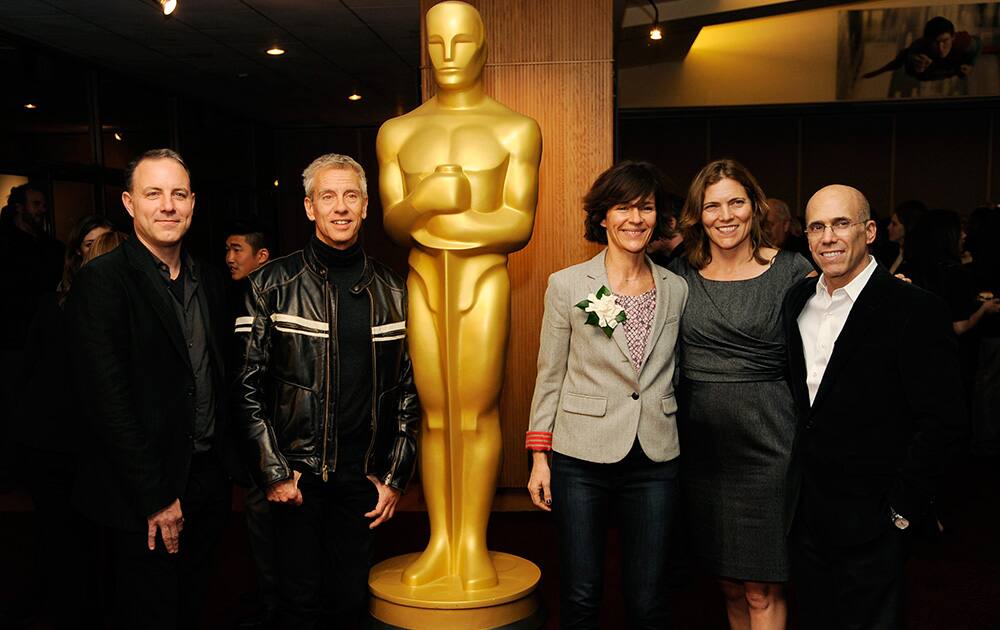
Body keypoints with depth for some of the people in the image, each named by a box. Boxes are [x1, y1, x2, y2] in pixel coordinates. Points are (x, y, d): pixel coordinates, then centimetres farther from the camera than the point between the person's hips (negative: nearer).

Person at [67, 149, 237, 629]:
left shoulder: (209, 281, 8)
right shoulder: (101, 281, -13)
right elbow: (107, 400, -18)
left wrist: (226, 463, 7)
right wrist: (156, 498, -18)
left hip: (209, 481, 6)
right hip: (145, 499, -6)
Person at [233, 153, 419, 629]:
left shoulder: (391, 291, 5)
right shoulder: (272, 285, -3)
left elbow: (408, 389, 7)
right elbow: (248, 384, -4)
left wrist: (395, 476, 4)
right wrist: (274, 472, -8)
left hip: (363, 478, 2)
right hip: (297, 475, -2)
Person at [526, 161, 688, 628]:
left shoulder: (676, 290, 6)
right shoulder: (567, 284, -1)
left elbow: (670, 375, 15)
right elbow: (549, 376, 1)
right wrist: (539, 456, -2)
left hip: (655, 461, 2)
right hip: (582, 458, -2)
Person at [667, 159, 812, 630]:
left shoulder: (791, 270, -3)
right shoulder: (680, 274, 5)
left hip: (766, 443, -3)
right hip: (701, 445, 3)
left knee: (761, 590, 3)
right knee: (729, 584, 16)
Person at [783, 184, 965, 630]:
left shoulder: (915, 310, -13)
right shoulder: (797, 301, 7)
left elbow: (943, 421, -15)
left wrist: (902, 509, -15)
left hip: (870, 524, -6)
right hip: (804, 513, 6)